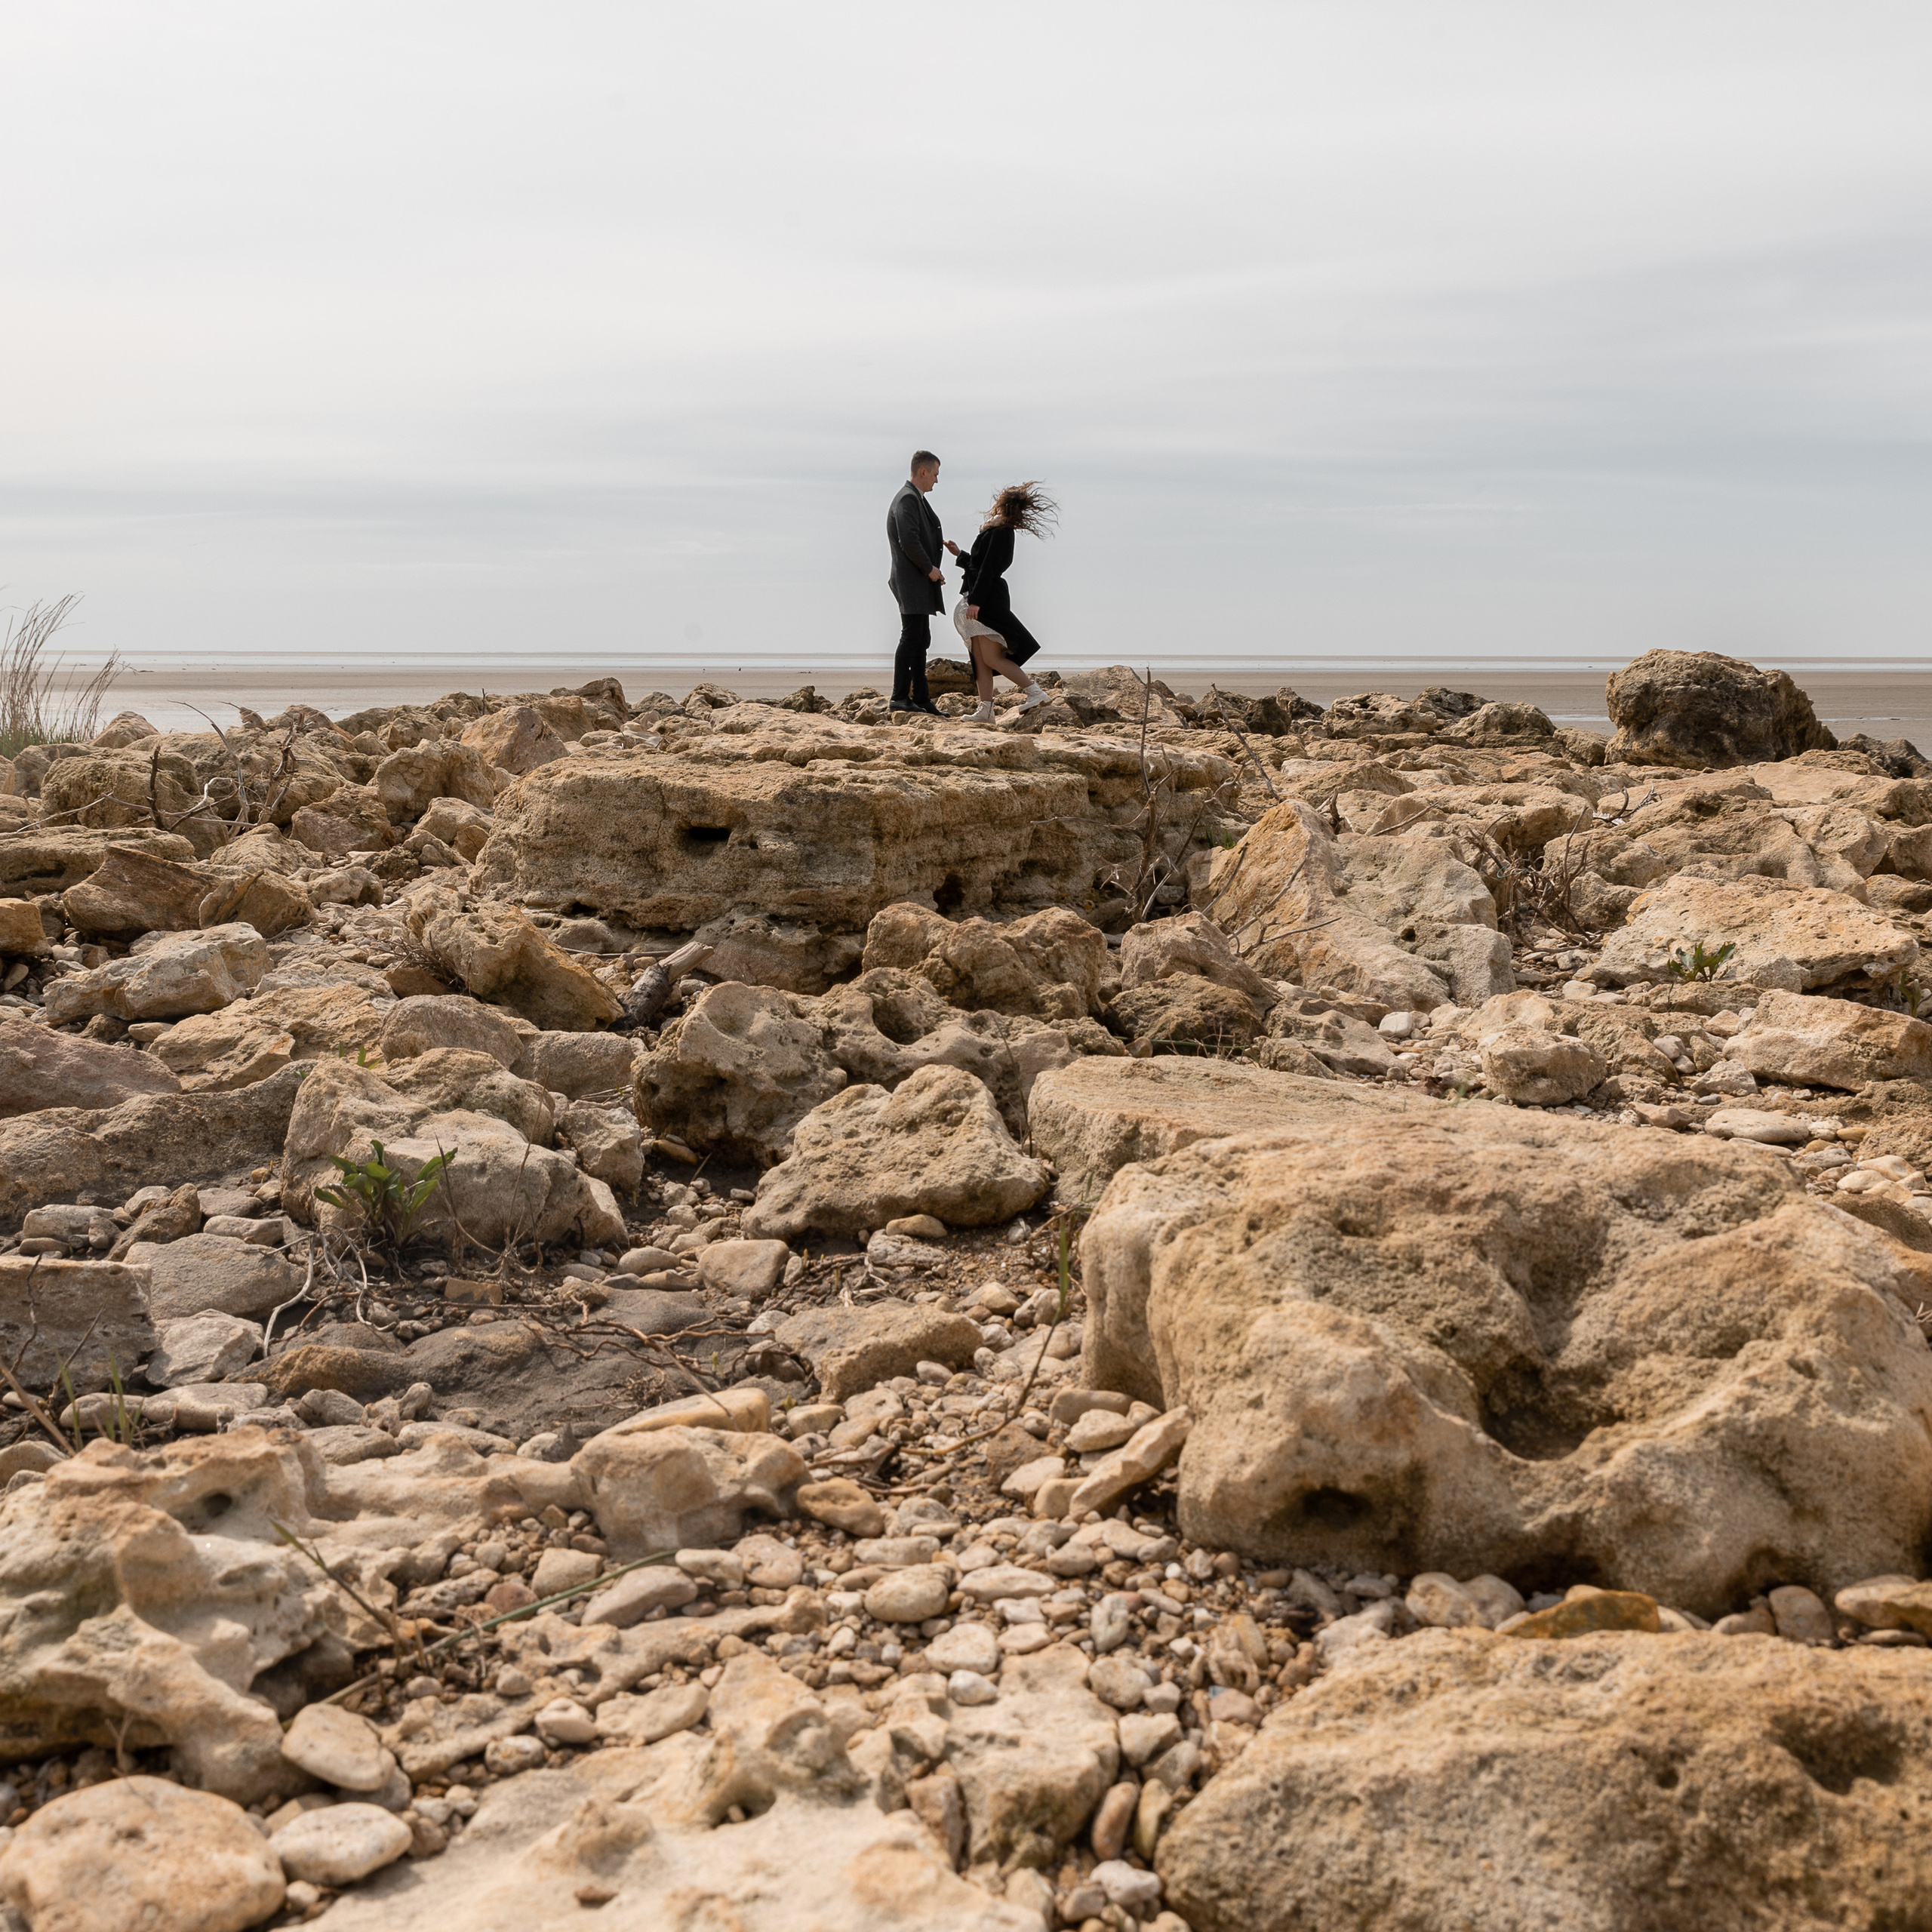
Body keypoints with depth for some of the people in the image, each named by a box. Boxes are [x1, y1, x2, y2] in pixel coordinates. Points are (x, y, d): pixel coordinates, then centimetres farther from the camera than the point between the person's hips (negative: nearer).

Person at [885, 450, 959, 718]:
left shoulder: (916, 498, 20)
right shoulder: (907, 498, -13)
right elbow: (908, 541, -22)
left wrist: (943, 546, 10)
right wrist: (930, 568, -15)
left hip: (920, 582, 11)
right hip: (911, 581, -11)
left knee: (921, 640, 11)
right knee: (911, 637, -11)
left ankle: (920, 698, 15)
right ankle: (900, 699, -11)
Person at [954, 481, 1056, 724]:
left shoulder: (1000, 532, -13)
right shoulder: (999, 531, 15)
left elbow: (988, 569, -19)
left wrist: (976, 601, -21)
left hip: (988, 602, -10)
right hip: (978, 601, 10)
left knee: (991, 658, -10)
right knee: (980, 659, 6)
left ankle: (1034, 691, -5)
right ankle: (985, 711, 5)